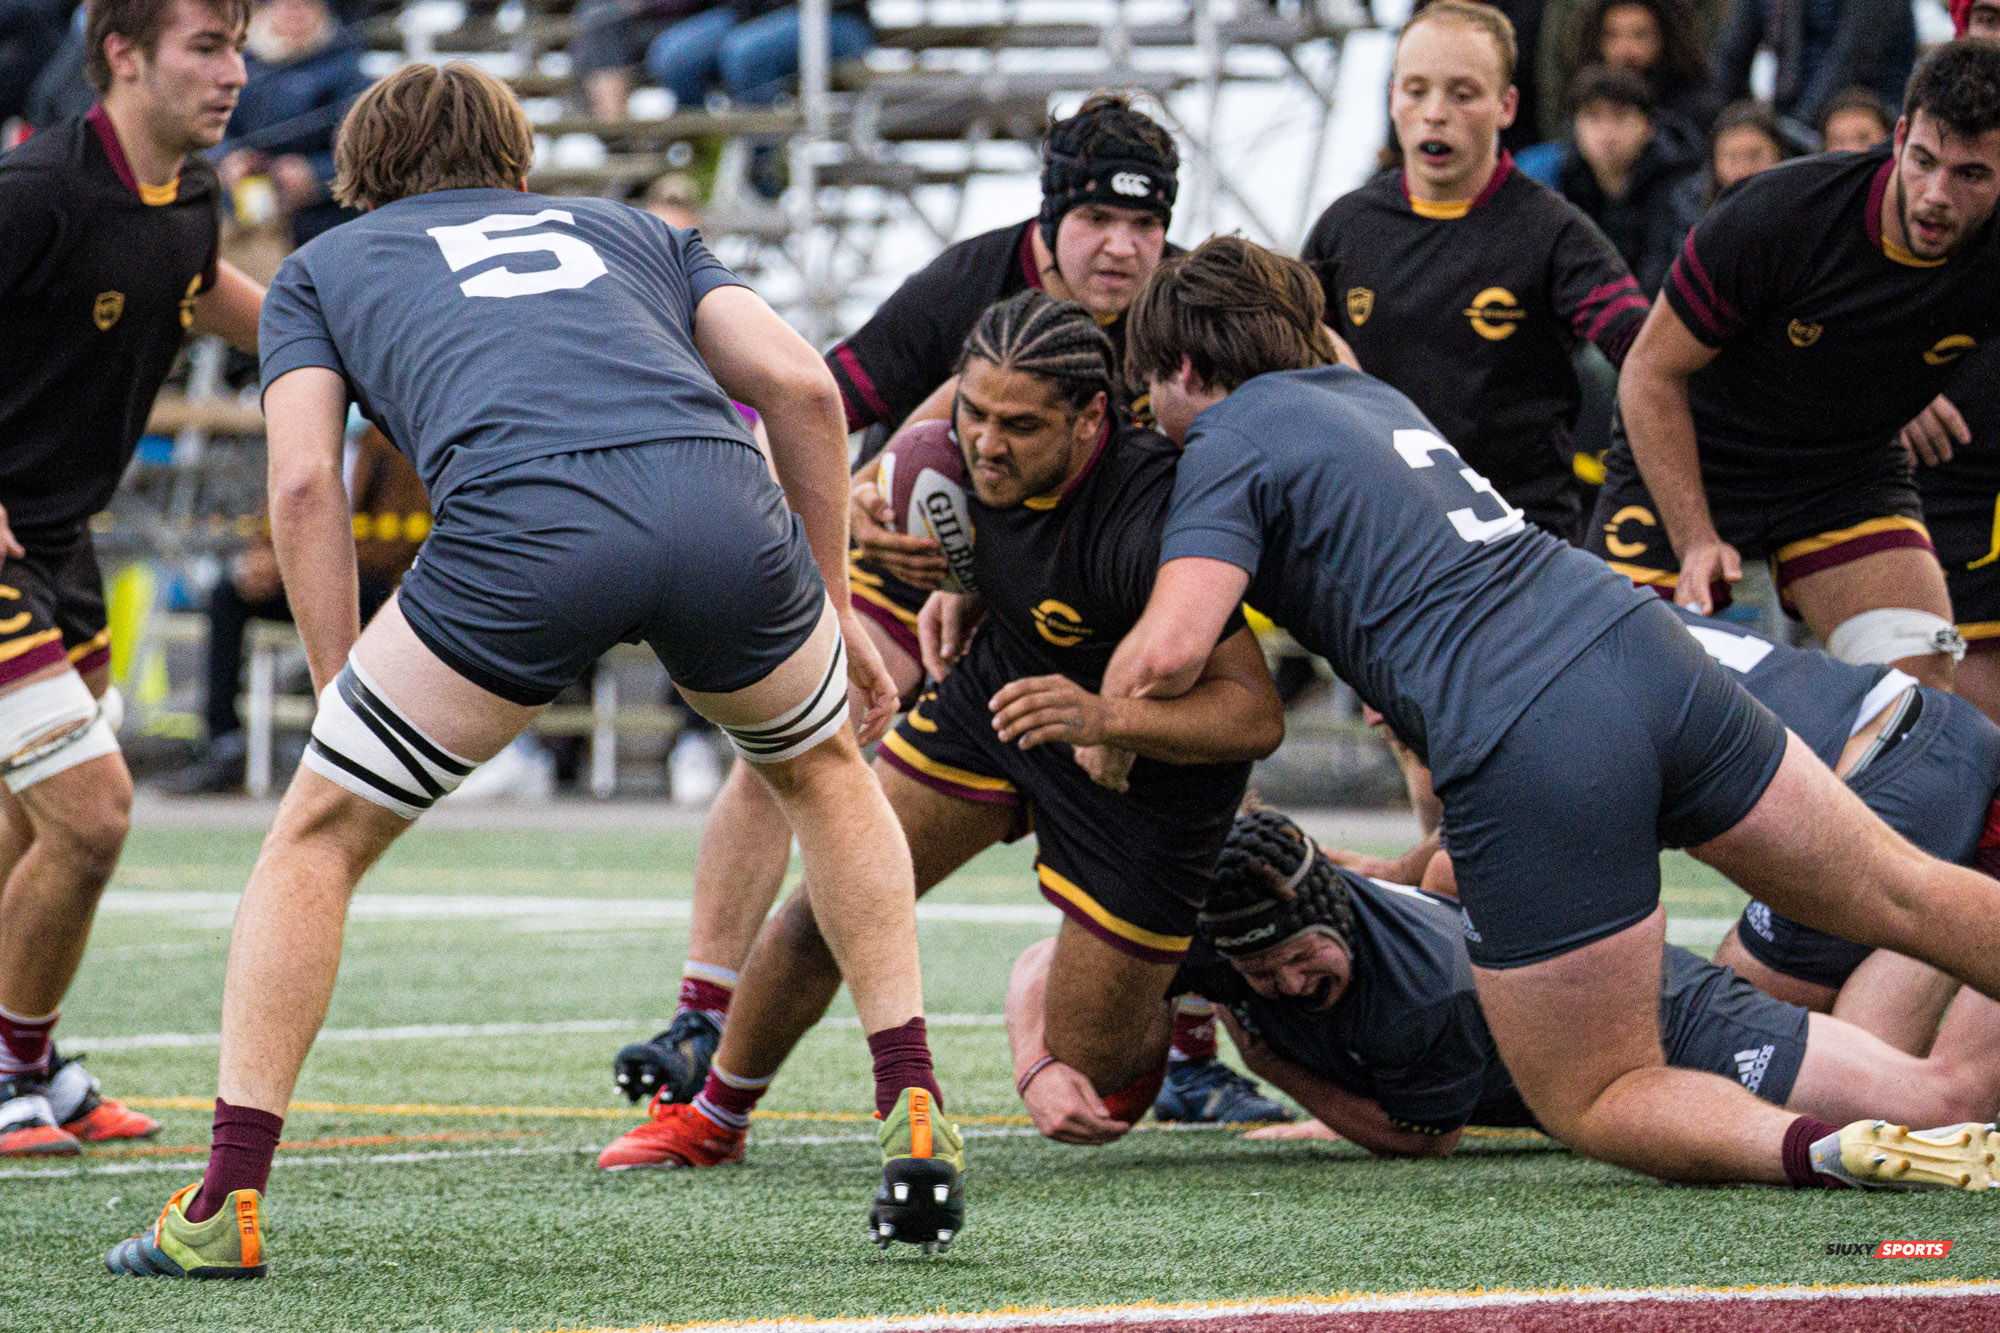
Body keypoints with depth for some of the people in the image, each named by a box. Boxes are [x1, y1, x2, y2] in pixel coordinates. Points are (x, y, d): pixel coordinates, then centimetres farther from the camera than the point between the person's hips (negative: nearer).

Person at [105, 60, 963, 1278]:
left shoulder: (323, 265, 32)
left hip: (519, 527, -2)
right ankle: (918, 1128, 22)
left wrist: (343, 697, 18)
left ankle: (226, 1204, 8)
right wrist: (832, 603, 30)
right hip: (719, 498, 3)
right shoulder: (632, 230, 37)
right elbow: (802, 386, 23)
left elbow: (305, 481, 15)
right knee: (824, 766, 32)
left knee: (320, 835, 16)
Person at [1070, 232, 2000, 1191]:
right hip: (1643, 647, 7)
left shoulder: (1229, 447, 2)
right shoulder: (1369, 393, 25)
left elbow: (1168, 650, -12)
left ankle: (1820, 1148, -22)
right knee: (1902, 897, 15)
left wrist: (1104, 736, 8)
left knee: (1592, 1103, 3)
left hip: (1529, 754, -7)